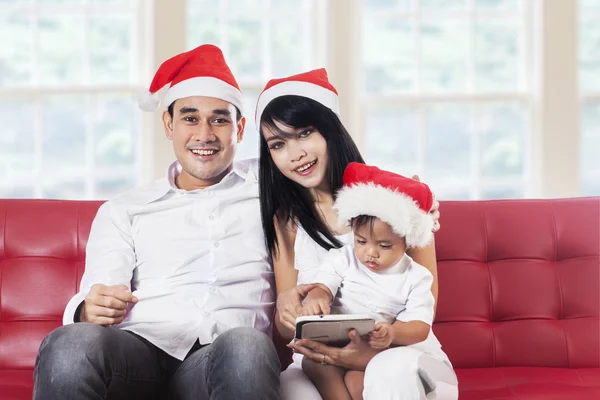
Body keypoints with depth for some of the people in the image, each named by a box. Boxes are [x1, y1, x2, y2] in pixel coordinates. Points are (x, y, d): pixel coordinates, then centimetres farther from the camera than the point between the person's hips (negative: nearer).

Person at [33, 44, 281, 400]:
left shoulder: (267, 186, 23)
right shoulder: (123, 211, 23)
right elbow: (97, 298, 9)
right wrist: (91, 310, -17)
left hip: (225, 359, -1)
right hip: (139, 350, 1)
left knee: (247, 347, -39)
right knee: (71, 344, -35)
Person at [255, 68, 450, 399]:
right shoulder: (285, 220, 10)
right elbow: (287, 331, 10)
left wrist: (373, 355, -23)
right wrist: (285, 305, -17)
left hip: (403, 351, -2)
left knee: (387, 372, -38)